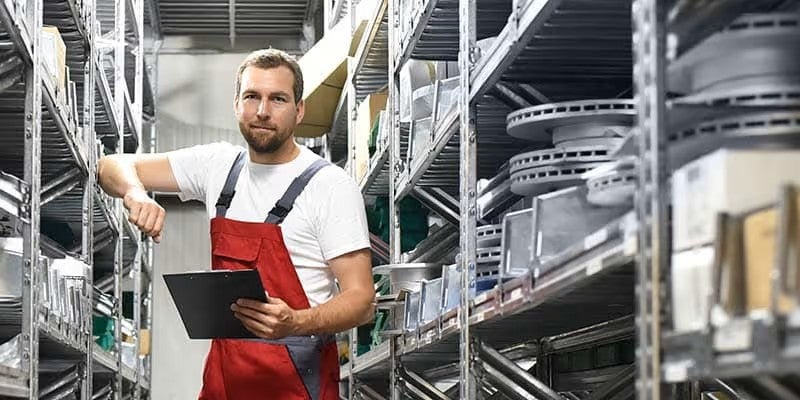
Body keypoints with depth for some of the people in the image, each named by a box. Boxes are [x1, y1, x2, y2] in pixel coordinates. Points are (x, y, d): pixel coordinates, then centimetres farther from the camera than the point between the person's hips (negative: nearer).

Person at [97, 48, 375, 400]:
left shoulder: (330, 186, -9)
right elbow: (113, 167, 10)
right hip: (223, 370, 5)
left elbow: (361, 300, -14)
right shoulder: (218, 166, 7)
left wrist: (294, 323, -33)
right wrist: (135, 195, -14)